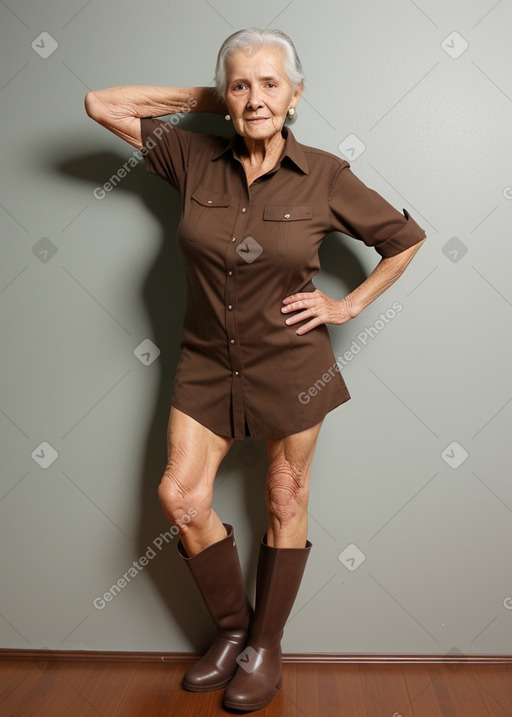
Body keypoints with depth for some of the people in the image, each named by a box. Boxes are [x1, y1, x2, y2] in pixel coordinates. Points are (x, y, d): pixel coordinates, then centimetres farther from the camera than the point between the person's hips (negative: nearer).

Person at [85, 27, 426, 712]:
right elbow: (101, 104, 1)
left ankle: (265, 645, 29)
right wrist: (202, 99, -1)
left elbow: (406, 238, 3)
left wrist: (349, 304, -3)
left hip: (292, 362, -2)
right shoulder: (193, 157, -3)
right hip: (209, 364, 3)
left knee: (286, 502, 9)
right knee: (181, 496, -4)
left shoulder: (324, 176, -8)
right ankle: (232, 627, 22)